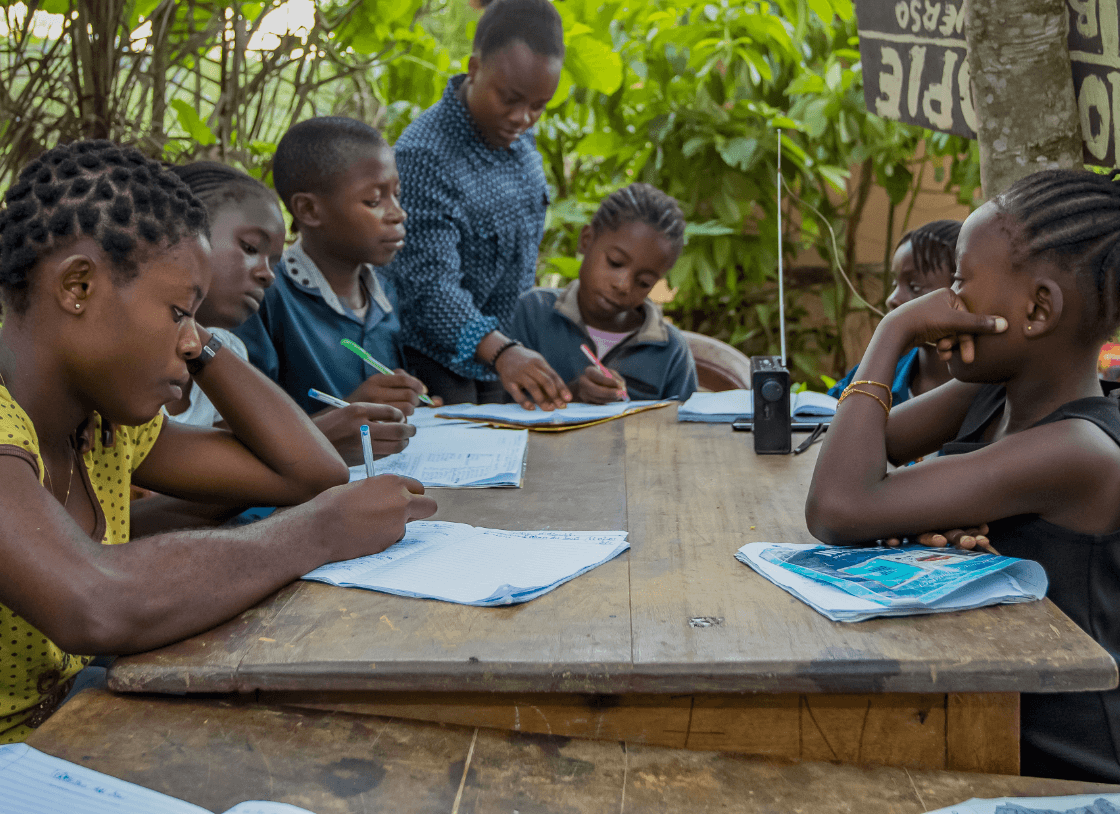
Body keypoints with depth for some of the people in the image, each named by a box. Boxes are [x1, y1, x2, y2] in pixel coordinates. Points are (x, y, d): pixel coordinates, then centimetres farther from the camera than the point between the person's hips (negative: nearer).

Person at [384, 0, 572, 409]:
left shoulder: (520, 142, 1)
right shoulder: (423, 156, -25)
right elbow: (429, 284, -32)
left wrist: (513, 353, 11)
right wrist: (500, 351, -46)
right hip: (433, 365, -7)